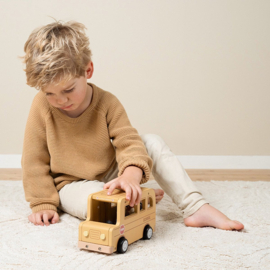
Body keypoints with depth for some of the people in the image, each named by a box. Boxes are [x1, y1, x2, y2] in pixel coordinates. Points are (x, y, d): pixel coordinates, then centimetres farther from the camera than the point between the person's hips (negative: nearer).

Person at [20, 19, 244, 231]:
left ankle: (196, 208, -16)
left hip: (109, 175, 3)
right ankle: (141, 199, -7)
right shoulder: (42, 107, -17)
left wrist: (130, 175, -45)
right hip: (71, 185, -2)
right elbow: (34, 160, -10)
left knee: (153, 142, -17)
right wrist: (43, 204, -14)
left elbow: (129, 142, -23)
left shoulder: (107, 103, -15)